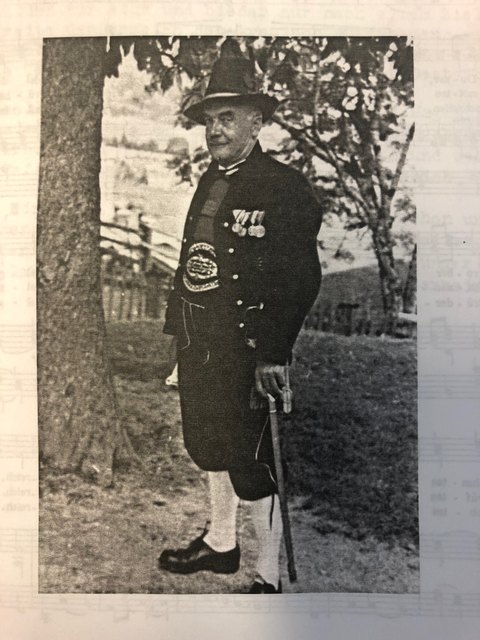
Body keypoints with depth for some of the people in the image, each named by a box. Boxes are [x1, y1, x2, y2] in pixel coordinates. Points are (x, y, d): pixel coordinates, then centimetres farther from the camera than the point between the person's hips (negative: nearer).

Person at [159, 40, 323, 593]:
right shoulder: (209, 182, 14)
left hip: (247, 351, -8)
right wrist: (179, 330, 13)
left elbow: (300, 278, -16)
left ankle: (270, 577, 21)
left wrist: (273, 356, -20)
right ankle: (220, 543, 42)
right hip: (198, 345, 9)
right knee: (209, 445, 20)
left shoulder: (284, 185, -10)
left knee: (251, 461, 0)